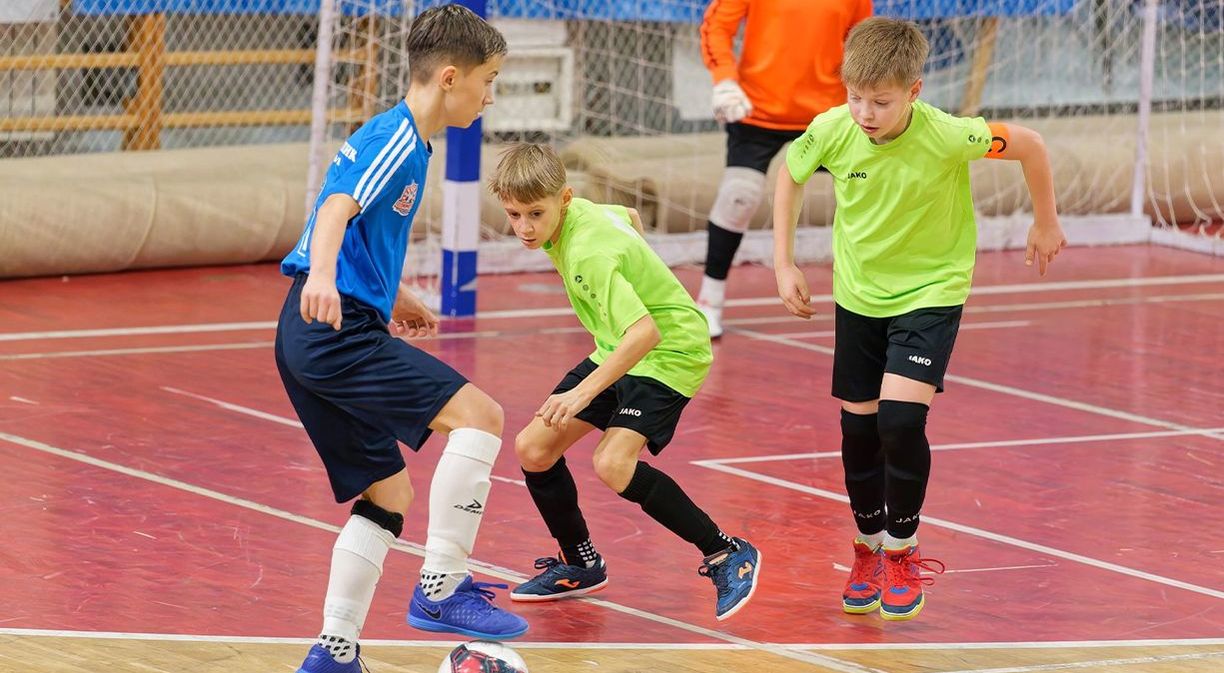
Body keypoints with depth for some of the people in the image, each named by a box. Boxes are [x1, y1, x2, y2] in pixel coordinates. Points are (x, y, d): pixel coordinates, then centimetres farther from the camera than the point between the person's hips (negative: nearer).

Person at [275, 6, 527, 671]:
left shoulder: (401, 139, 21)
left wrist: (392, 296, 47)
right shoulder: (396, 139, -9)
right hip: (339, 333, -11)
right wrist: (322, 277, -44)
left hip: (316, 338, 11)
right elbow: (336, 208, -26)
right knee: (478, 415, -18)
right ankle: (440, 589, -17)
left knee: (387, 495, 13)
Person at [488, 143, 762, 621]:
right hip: (618, 349, 10)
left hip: (669, 353, -10)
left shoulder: (590, 253, -30)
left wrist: (583, 393, -41)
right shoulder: (578, 211, -4)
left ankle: (727, 555, -16)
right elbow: (629, 217, 19)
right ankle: (579, 564, 25)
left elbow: (644, 332, -38)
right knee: (533, 448, 5)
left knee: (613, 464, -28)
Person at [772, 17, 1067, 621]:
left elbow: (1030, 145, -13)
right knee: (858, 427, 8)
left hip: (931, 290, -3)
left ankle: (900, 551, 4)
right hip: (858, 293, 4)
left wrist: (1046, 224, 0)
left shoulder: (945, 137, -30)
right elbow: (789, 177, 3)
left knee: (901, 418, -18)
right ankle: (868, 550, 30)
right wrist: (784, 264, 0)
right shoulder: (831, 131, -20)